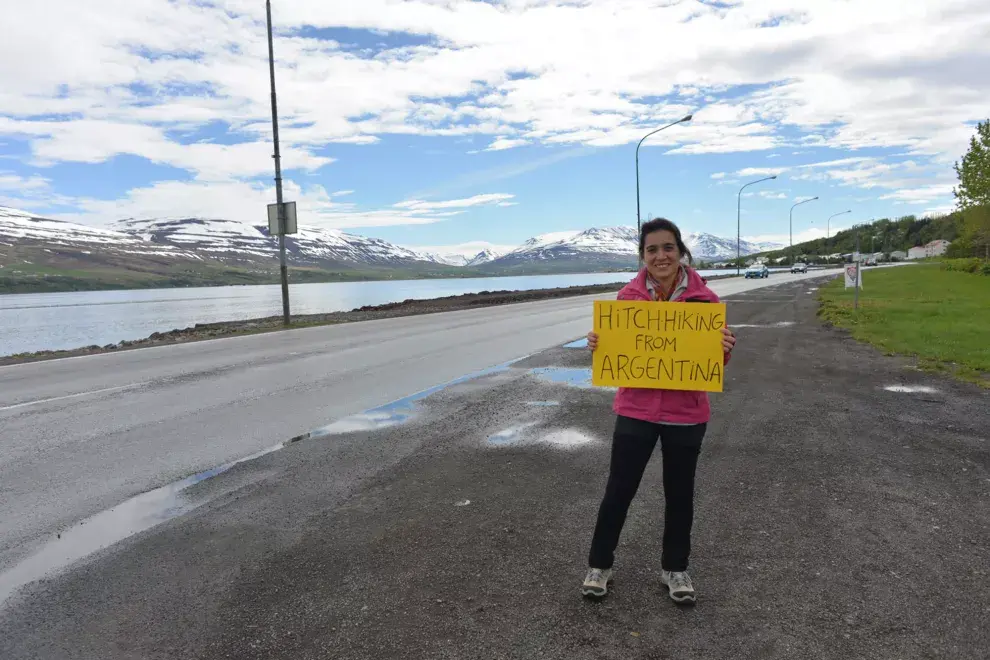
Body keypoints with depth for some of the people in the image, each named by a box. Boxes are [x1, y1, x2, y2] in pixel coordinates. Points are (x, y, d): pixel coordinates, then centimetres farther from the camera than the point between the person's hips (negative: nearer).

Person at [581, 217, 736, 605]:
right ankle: (599, 564, 27)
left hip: (686, 413, 0)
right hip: (635, 410, 0)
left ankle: (675, 568, 35)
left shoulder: (703, 298, -7)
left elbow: (715, 361, 0)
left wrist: (725, 349, -21)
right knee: (619, 489, 8)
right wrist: (597, 344, -15)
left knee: (680, 493, 15)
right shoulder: (628, 296, -5)